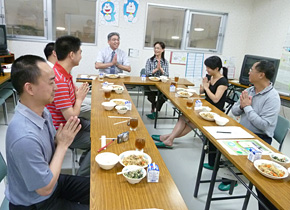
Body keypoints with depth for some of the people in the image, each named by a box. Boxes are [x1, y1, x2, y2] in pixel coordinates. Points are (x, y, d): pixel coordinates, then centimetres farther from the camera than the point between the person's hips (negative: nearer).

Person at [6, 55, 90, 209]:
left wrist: (60, 141, -18)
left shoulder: (43, 112, -9)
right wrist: (63, 144, -23)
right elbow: (45, 189, -25)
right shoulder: (24, 137, -36)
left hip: (51, 181, 7)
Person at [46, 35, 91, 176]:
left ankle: (85, 161, 29)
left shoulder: (64, 73, 2)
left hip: (67, 122, 10)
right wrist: (80, 98, -13)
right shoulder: (60, 80, -30)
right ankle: (80, 179, 6)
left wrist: (79, 93, -8)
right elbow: (71, 117, -28)